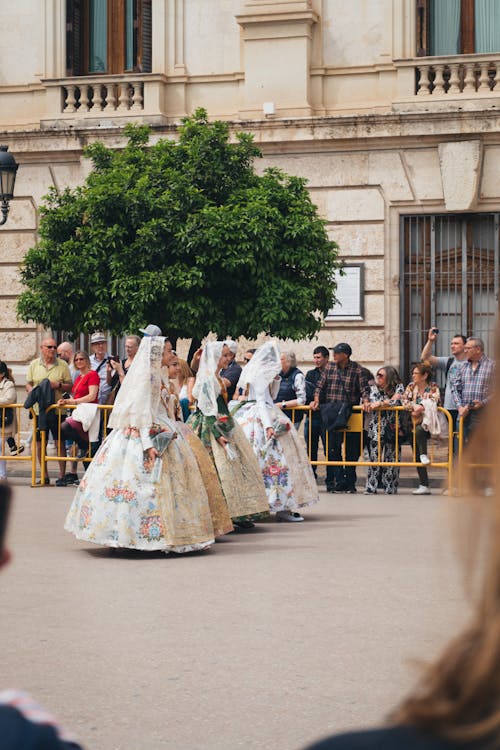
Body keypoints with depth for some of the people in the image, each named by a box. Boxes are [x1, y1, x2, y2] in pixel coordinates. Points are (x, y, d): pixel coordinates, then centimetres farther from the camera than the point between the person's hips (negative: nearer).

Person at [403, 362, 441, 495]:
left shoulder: (433, 387, -1)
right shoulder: (411, 387, 11)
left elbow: (436, 400, -18)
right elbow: (404, 400, -2)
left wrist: (422, 407, -29)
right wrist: (413, 406, -21)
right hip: (415, 423, 5)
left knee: (419, 431, -38)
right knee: (416, 456, 0)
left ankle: (424, 455, -20)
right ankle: (424, 486, 3)